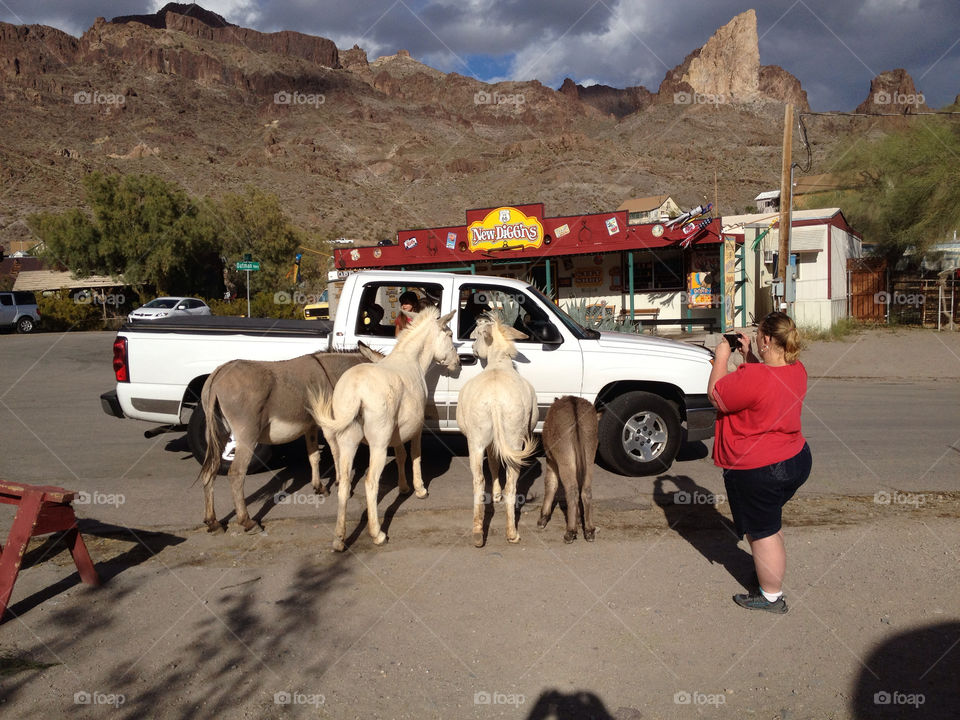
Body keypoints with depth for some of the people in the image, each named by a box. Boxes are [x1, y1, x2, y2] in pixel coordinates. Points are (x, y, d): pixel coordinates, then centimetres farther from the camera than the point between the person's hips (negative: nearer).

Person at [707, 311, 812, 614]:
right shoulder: (797, 370, -2)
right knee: (770, 522, 30)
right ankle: (774, 567, 50)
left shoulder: (753, 377, -30)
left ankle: (771, 597, 25)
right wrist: (748, 355, 12)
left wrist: (721, 358, -6)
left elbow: (715, 394, -16)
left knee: (763, 532, 9)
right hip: (797, 460, 9)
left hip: (758, 472, -8)